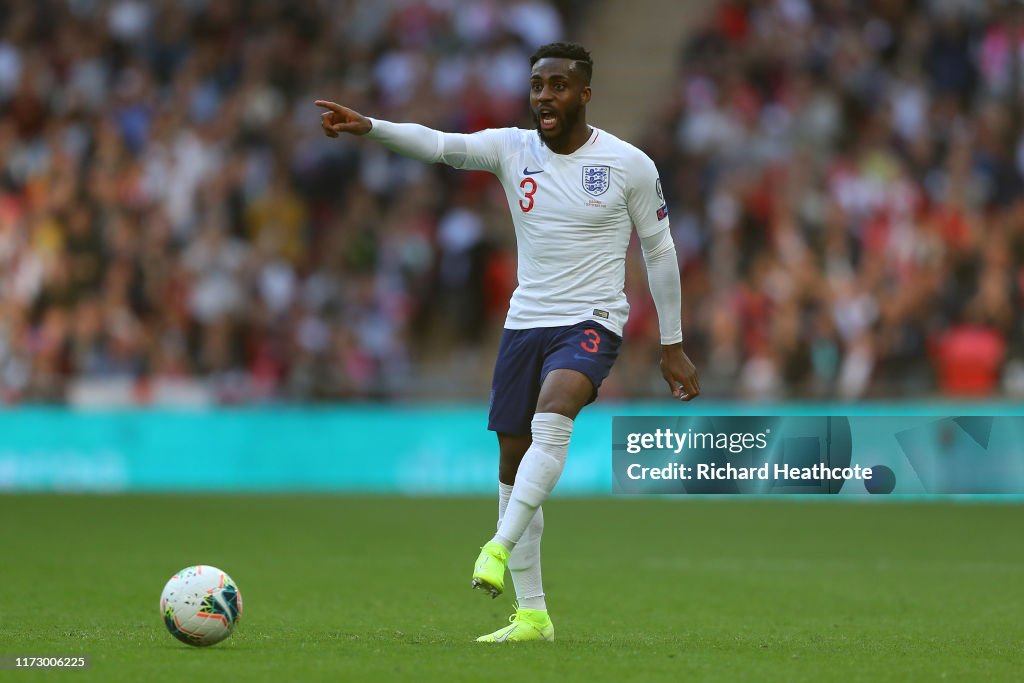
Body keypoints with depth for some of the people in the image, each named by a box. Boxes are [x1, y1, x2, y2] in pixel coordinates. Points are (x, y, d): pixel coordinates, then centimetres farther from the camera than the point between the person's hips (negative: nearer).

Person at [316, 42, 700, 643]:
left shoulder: (629, 165, -5)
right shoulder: (512, 149, 2)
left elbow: (659, 251, 3)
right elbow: (440, 145, -14)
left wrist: (673, 347, 5)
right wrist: (369, 127, -33)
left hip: (591, 323, -4)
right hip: (524, 322, 4)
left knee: (552, 414, -33)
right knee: (514, 465, 4)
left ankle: (499, 547, -36)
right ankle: (532, 615, 11)